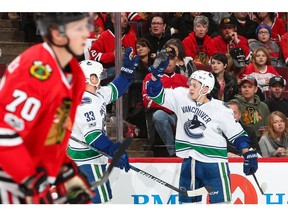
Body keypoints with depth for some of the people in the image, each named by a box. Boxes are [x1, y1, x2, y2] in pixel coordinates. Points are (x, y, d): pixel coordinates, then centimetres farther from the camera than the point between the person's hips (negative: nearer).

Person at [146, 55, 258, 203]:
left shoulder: (220, 109, -10)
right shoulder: (181, 97, -1)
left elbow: (237, 133, -4)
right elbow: (157, 94, 1)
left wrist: (249, 154, -9)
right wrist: (155, 76, -16)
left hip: (213, 162, -4)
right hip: (189, 161, 5)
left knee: (220, 202, -6)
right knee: (187, 201, 12)